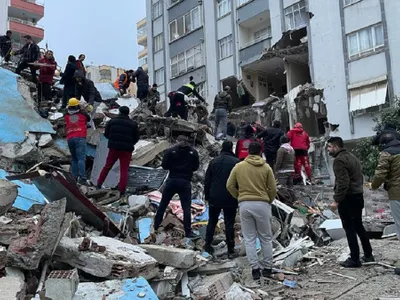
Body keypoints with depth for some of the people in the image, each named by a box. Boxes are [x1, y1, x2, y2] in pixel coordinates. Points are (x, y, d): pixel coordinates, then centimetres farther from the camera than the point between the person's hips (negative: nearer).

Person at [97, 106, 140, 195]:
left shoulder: (112, 121, 0)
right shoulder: (133, 124, -3)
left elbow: (106, 134, 4)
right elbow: (136, 138, 3)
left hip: (114, 147, 2)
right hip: (126, 149, -1)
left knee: (107, 166, 18)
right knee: (124, 170, 4)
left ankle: (99, 184, 22)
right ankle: (122, 190, 0)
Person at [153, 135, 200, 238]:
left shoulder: (170, 151, -5)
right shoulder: (193, 152, 0)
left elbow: (164, 165, -5)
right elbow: (196, 167, 6)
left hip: (172, 181, 0)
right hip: (185, 182, 0)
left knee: (163, 204, 15)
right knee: (186, 208, 2)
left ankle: (156, 226, 25)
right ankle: (188, 232, -2)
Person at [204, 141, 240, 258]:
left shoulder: (214, 161, 4)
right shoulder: (236, 162, -6)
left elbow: (207, 181, 7)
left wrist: (207, 196, 14)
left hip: (214, 198, 3)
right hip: (230, 199, -3)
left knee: (212, 221, 16)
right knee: (229, 224, 2)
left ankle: (208, 245, 20)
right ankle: (231, 250, 4)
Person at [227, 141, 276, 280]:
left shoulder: (239, 166, 2)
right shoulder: (266, 167, 0)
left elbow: (230, 185, 4)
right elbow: (273, 189, 1)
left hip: (244, 205, 1)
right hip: (262, 204, 0)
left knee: (249, 239, 8)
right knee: (266, 238, 13)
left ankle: (255, 268, 5)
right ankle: (267, 267, 20)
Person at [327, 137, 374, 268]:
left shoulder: (339, 160, -16)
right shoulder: (352, 157, 15)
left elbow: (343, 183, -24)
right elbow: (360, 177, 19)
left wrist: (336, 200, -22)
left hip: (347, 198, -10)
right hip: (358, 196, 10)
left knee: (350, 229, -1)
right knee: (358, 226, 19)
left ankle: (354, 259, 4)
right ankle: (368, 255, 26)